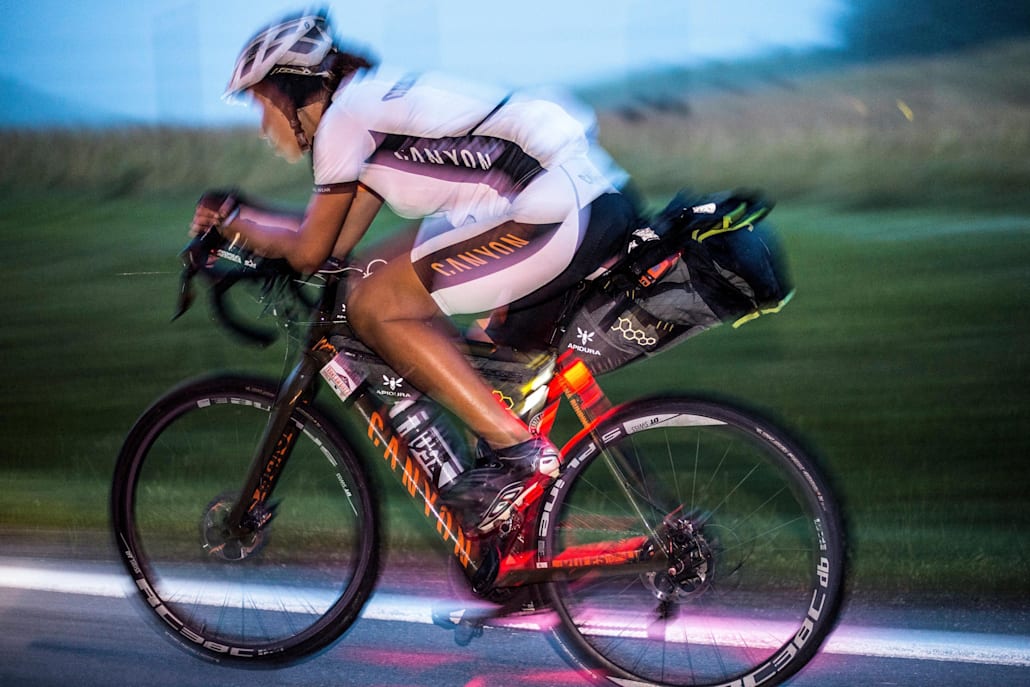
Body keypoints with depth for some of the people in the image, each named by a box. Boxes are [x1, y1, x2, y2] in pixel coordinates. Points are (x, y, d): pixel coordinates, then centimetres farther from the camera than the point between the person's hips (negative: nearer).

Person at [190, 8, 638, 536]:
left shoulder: (344, 115, -2)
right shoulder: (378, 99, 25)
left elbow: (308, 251, 2)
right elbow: (339, 242, 25)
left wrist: (233, 220, 18)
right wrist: (235, 217, 28)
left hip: (558, 212, -10)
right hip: (602, 204, 10)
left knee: (372, 307, -6)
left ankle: (519, 452, -9)